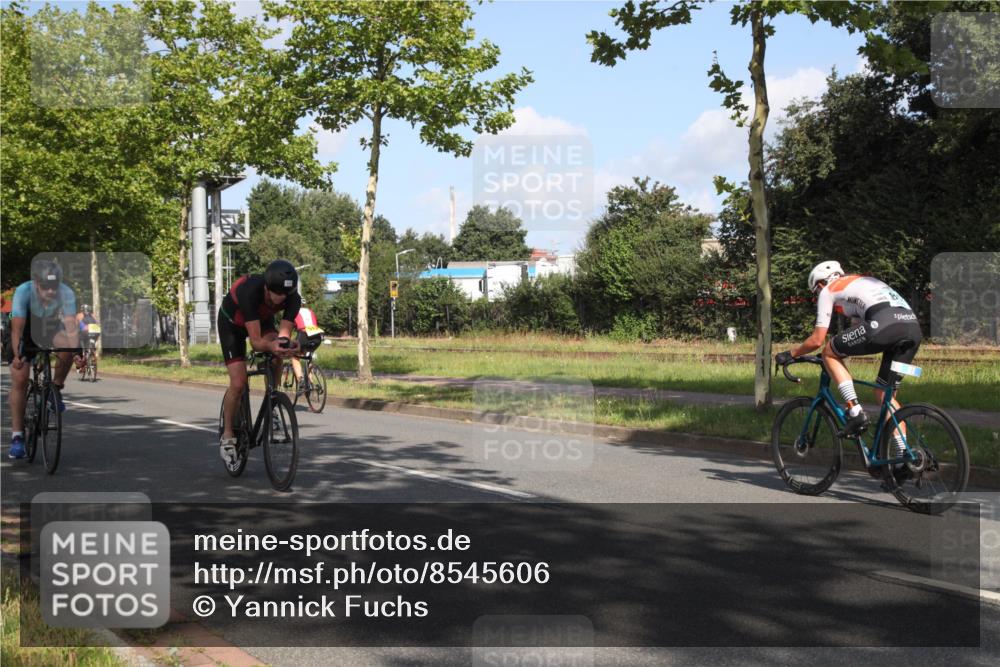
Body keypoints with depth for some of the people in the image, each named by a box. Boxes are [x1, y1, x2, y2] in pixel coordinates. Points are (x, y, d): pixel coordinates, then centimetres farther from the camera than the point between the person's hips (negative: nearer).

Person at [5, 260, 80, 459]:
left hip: (51, 329, 1)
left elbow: (71, 326, -37)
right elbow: (17, 327, -37)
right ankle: (17, 437, -1)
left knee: (67, 346, -33)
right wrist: (17, 355, -50)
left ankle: (56, 389, -7)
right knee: (19, 381, -10)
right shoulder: (23, 291, -33)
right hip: (26, 331, -1)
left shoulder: (66, 293, -31)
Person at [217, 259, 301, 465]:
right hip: (232, 322, -4)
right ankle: (227, 436, 6)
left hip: (262, 319, 4)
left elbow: (284, 334, -32)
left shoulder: (293, 299, -31)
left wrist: (285, 345, -54)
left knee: (277, 354, -28)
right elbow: (256, 342, -44)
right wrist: (271, 345, -64)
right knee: (238, 383, -14)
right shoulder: (250, 291, -43)